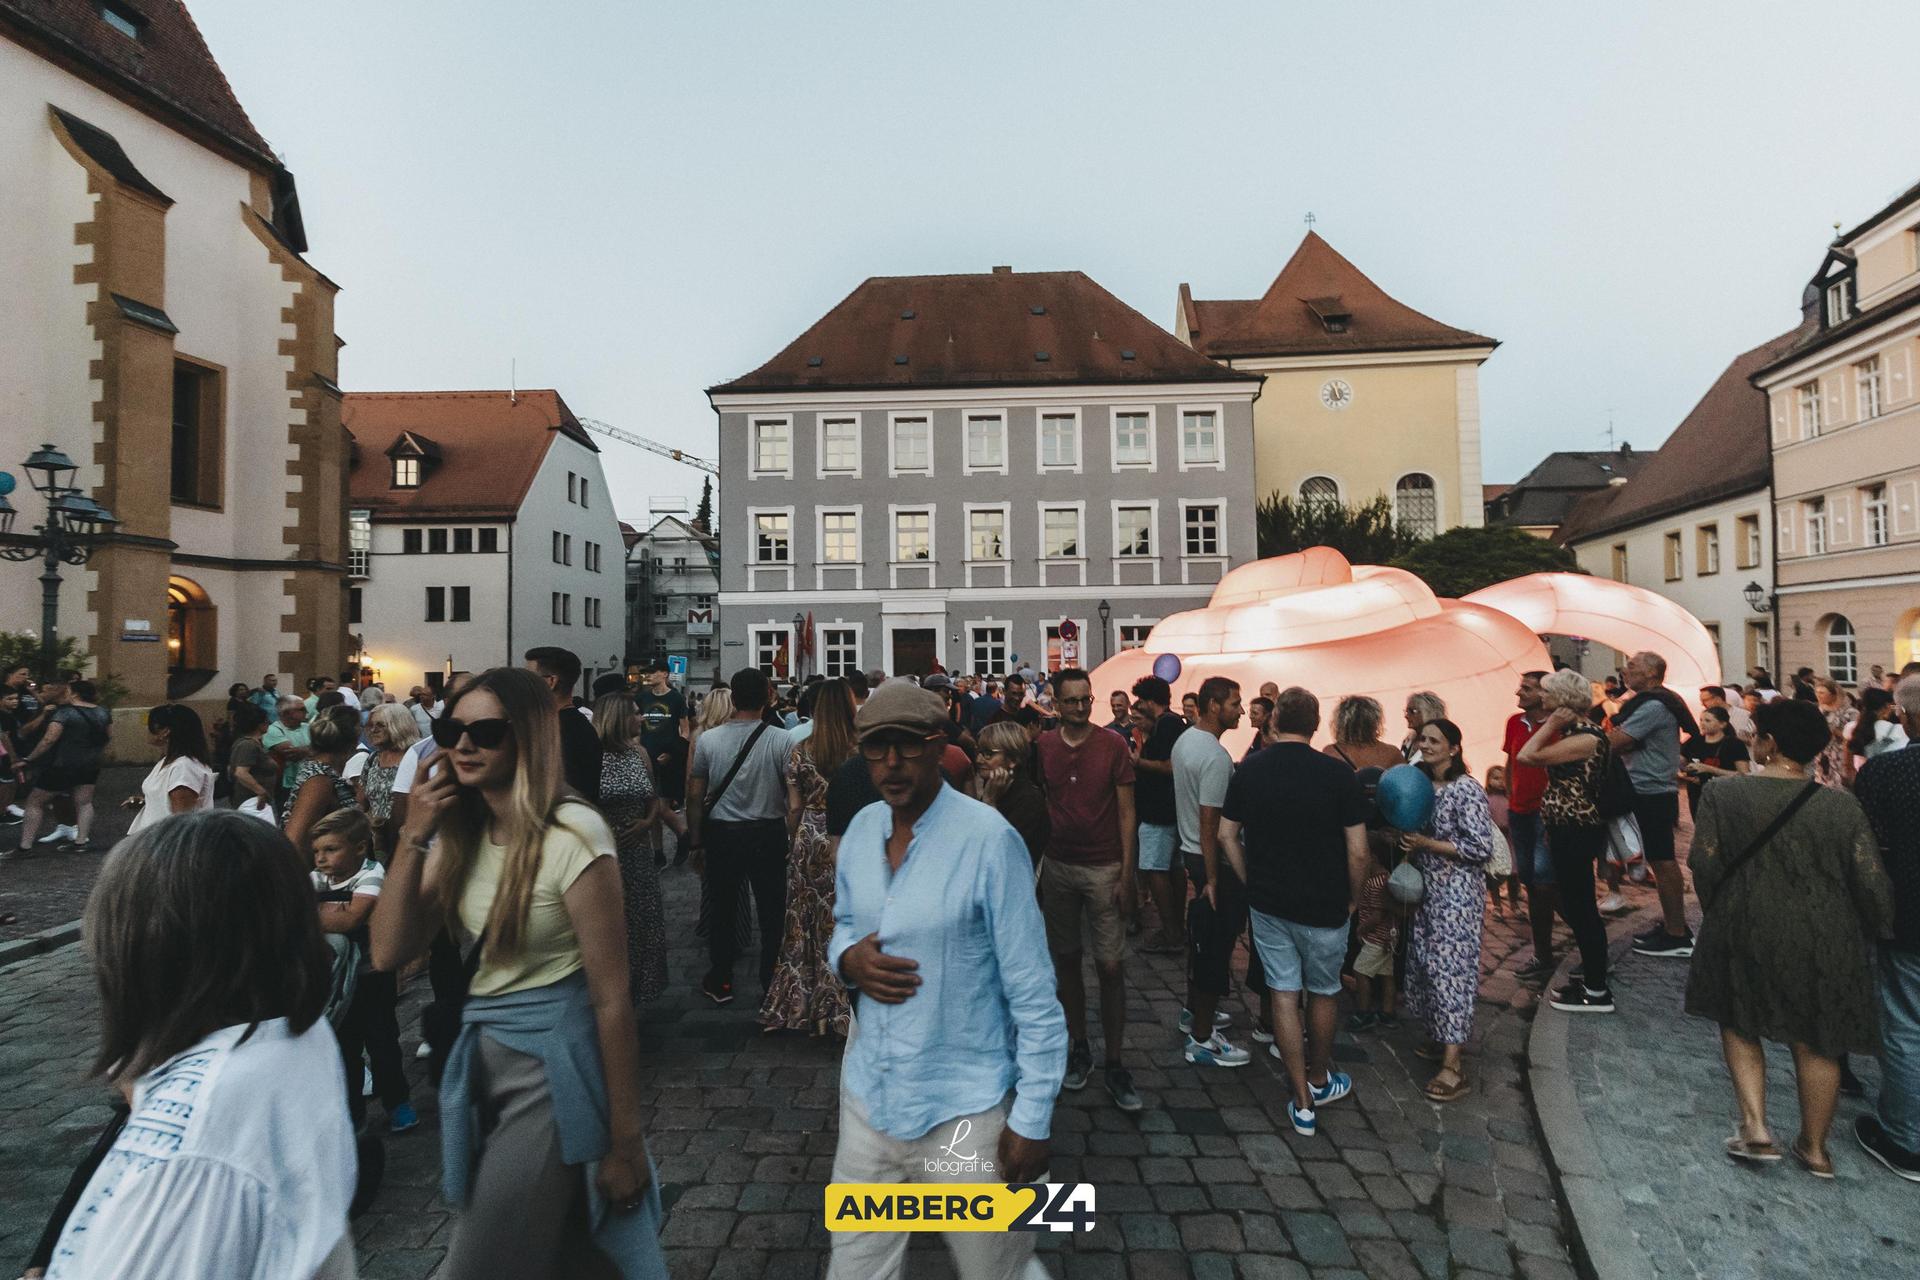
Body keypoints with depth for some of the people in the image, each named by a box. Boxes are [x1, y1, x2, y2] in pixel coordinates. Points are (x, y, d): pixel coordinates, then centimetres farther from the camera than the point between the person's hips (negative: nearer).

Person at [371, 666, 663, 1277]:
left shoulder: (570, 836, -23)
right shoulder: (460, 831, 0)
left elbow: (612, 998, -20)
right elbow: (389, 951, -6)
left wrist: (624, 1141, -16)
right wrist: (413, 836, -16)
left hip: (553, 1068, -7)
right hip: (480, 1057, 7)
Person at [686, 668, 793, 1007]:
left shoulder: (707, 740, -6)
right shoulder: (781, 740, -11)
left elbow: (695, 796, -1)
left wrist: (696, 843, 8)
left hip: (722, 835, 2)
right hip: (769, 835, -1)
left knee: (722, 909, 17)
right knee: (772, 912, 11)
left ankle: (720, 982, 28)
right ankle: (771, 984, 21)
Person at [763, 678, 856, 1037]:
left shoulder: (799, 751, -3)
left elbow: (794, 808, 2)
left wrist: (794, 844, 15)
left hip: (809, 840, 2)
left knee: (807, 922, 14)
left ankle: (802, 1003, 25)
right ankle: (841, 1005, 17)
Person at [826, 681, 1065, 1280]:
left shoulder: (987, 839, -20)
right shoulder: (861, 829, -1)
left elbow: (1033, 993, -15)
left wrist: (1032, 1118, -13)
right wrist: (848, 958, -8)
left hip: (964, 1112, -5)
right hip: (868, 1096, 5)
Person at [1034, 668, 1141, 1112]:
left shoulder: (1113, 746, -5)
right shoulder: (1042, 747, 2)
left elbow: (1126, 813, -3)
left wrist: (1127, 875, -8)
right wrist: (1032, 865, 2)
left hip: (1104, 869, -2)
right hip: (1057, 867, 2)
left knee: (1111, 967, 0)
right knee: (1067, 961, 11)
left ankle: (1115, 1066, 13)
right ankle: (1079, 1049, 28)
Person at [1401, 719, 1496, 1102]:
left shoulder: (1466, 790, -14)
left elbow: (1481, 848, -17)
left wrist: (1427, 844, -18)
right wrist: (1407, 838, 0)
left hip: (1456, 895, -8)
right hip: (1426, 891, 8)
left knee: (1450, 970, -7)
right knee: (1427, 966, 13)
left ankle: (1453, 1068, -4)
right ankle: (1438, 1039, 29)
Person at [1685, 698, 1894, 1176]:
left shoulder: (1722, 792, -11)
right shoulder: (1841, 805, -7)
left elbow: (1703, 864, -11)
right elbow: (1873, 885, -5)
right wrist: (1871, 934, 13)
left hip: (1745, 935, -2)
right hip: (1824, 943, 2)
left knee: (1740, 1025, 19)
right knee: (1816, 1043, 16)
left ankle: (1756, 1128, 10)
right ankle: (1814, 1147, 28)